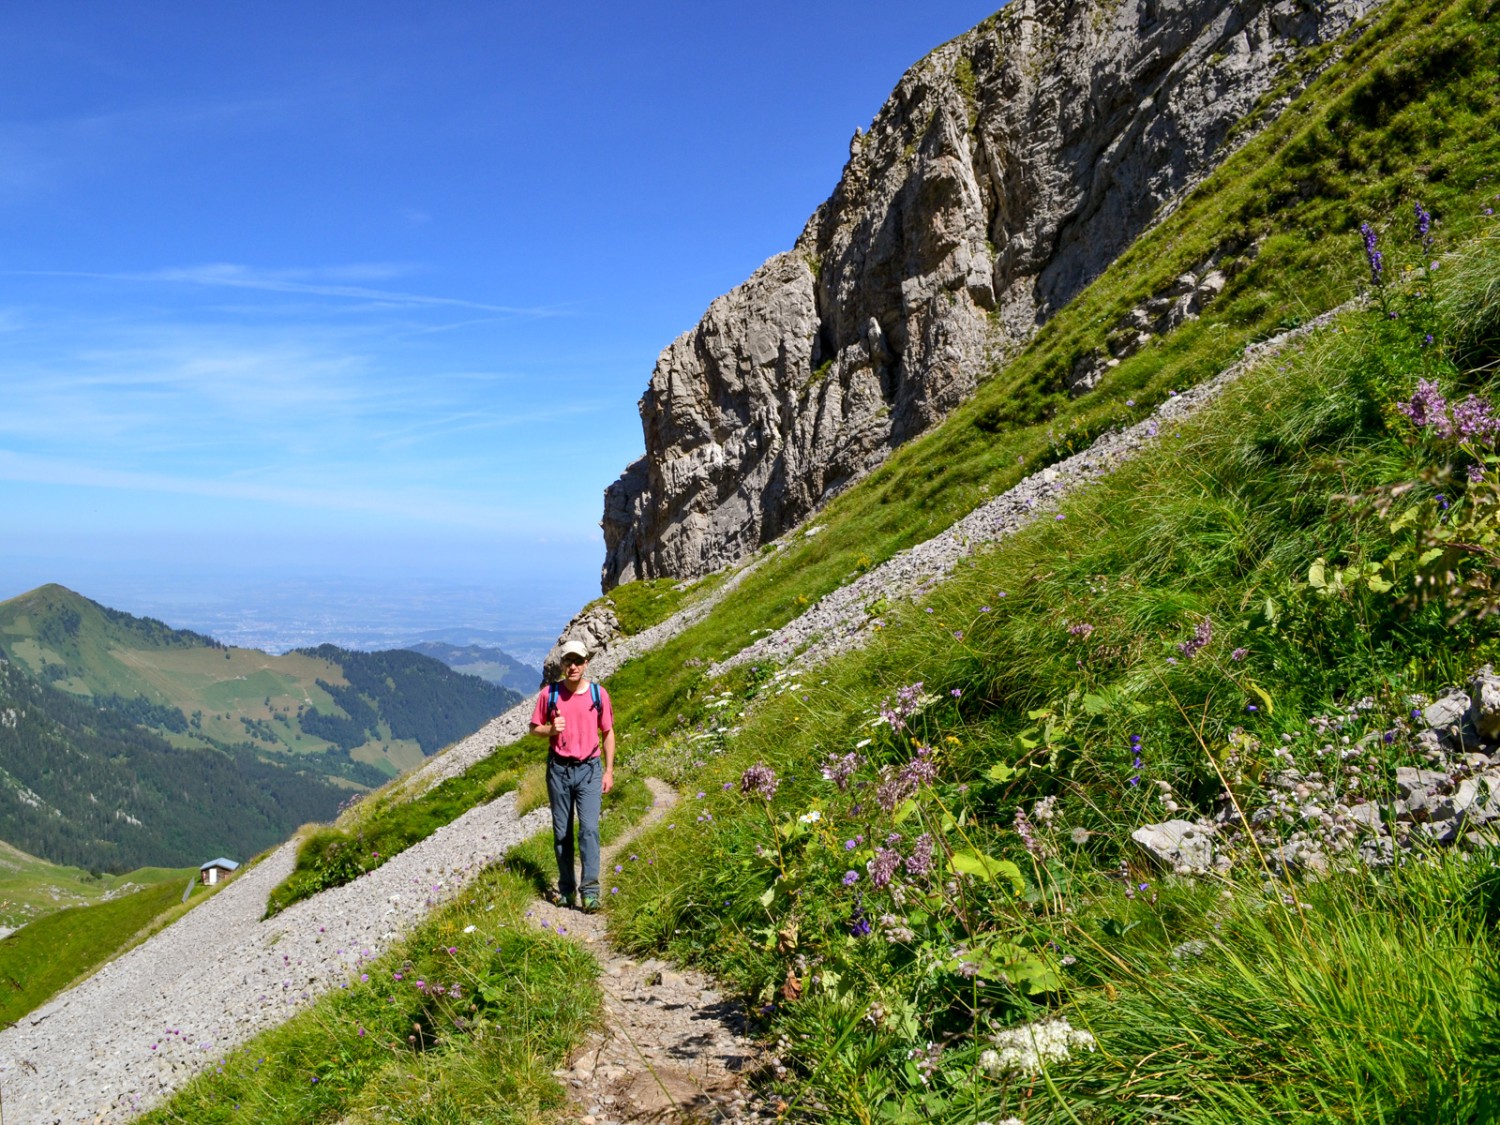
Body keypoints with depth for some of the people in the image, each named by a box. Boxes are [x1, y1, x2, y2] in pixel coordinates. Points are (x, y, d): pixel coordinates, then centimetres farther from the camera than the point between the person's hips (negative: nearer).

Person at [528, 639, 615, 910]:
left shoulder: (598, 693, 0)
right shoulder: (549, 693, -1)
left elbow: (608, 733, 8)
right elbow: (534, 727, 8)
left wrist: (609, 771, 5)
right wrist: (551, 729, -14)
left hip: (589, 769, -1)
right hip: (558, 768, 1)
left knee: (589, 828, -12)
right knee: (561, 832, 8)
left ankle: (590, 890, -10)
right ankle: (566, 888, 19)